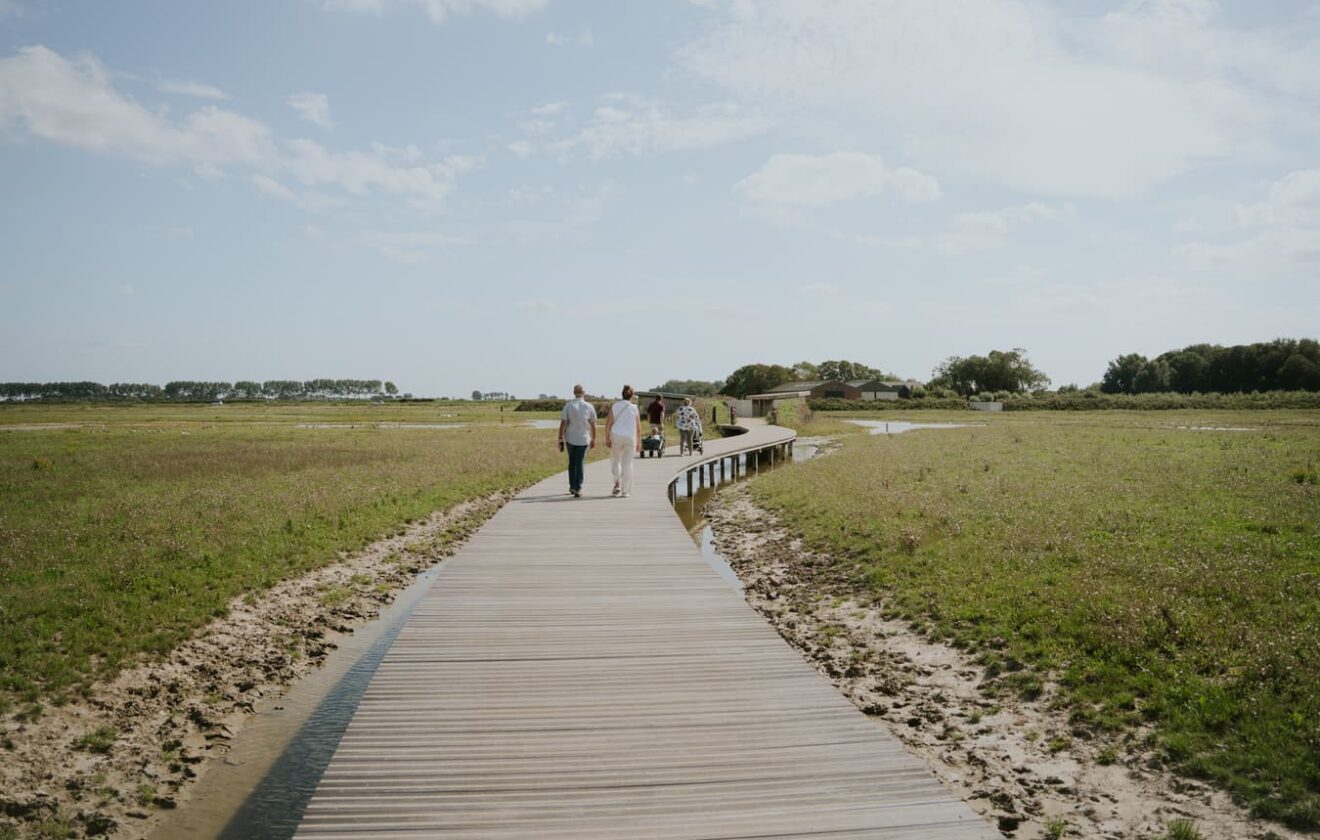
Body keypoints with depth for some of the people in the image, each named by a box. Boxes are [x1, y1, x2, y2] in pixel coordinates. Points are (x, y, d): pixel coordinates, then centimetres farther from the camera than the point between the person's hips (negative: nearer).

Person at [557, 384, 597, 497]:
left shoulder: (568, 405, -7)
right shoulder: (589, 407, -6)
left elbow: (563, 423, -9)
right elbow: (593, 425, 1)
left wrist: (560, 439, -4)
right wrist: (593, 439, 13)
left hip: (570, 439, 1)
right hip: (583, 440, -1)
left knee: (572, 462, 19)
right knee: (579, 464, 4)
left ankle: (572, 487, 25)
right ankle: (577, 490, -4)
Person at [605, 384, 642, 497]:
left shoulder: (614, 406, 1)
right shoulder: (635, 408, 0)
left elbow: (608, 423, -4)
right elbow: (638, 427, -1)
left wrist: (607, 439, 2)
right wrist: (639, 442, 7)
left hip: (616, 437, 0)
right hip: (630, 438, 0)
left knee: (614, 460, 19)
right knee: (627, 464, 5)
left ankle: (617, 482, 2)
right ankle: (625, 491, 6)